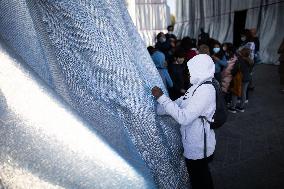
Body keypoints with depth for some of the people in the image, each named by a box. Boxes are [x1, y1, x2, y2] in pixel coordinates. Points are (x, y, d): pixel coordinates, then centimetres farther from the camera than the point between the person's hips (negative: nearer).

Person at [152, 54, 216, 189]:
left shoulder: (206, 90, -26)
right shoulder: (197, 86, 3)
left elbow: (183, 117, -31)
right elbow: (179, 103, 9)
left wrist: (161, 97, -26)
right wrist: (154, 110, 4)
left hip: (197, 147, -8)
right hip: (194, 143, 8)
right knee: (201, 175, 29)